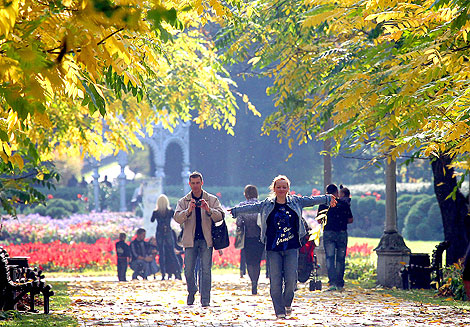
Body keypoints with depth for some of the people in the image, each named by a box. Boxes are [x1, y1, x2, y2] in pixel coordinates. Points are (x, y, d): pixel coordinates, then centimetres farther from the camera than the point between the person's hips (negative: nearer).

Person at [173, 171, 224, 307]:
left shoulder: (212, 200, 8)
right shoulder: (183, 201, 10)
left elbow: (220, 215, -3)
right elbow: (177, 218, -4)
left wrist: (208, 210, -21)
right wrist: (188, 211, -22)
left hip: (206, 240, -1)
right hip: (190, 239, 1)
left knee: (206, 270, -6)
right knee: (188, 270, -1)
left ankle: (205, 299, -1)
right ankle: (192, 292, 24)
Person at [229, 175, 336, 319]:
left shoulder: (295, 201, 9)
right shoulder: (266, 204, 7)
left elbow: (311, 200, 16)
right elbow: (252, 207, 8)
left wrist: (327, 199, 18)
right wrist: (236, 210, 2)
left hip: (291, 247, 0)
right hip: (273, 248, 0)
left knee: (291, 279, -7)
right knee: (275, 280, -4)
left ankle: (287, 303, 20)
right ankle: (279, 311, 4)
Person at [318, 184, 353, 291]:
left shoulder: (323, 204, 1)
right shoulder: (344, 204, 1)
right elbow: (350, 220, 4)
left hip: (328, 233, -1)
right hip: (342, 233, 1)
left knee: (330, 258, -3)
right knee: (340, 259, 10)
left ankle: (332, 282, -18)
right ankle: (340, 283, 15)